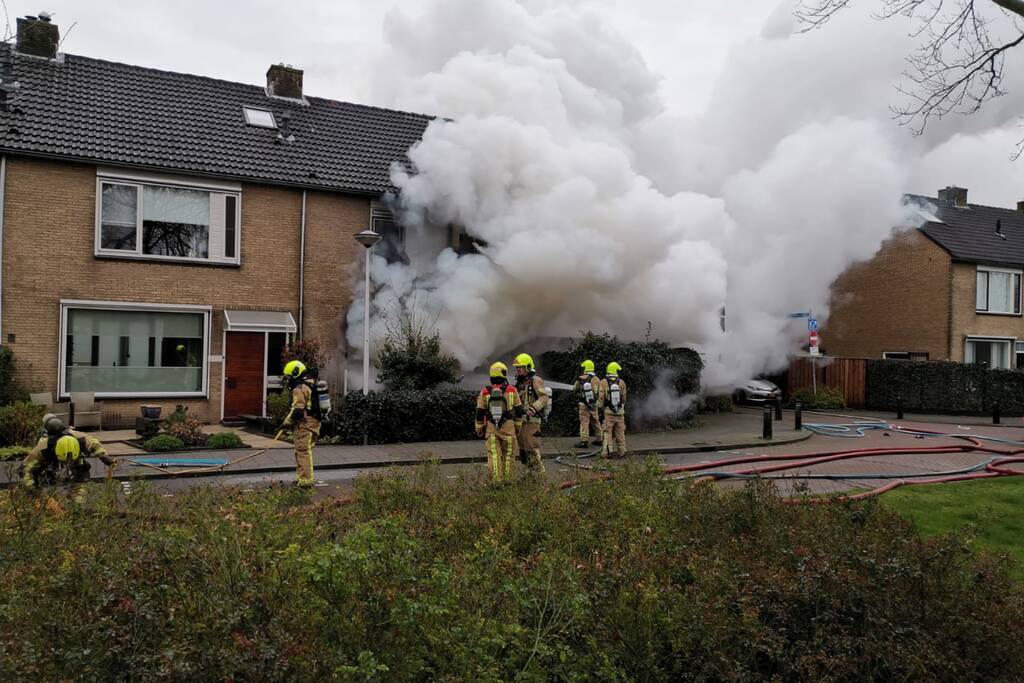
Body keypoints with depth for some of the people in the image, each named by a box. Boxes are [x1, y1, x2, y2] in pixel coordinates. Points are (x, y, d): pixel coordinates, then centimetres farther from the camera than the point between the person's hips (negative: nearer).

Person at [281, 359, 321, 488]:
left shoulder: (299, 389, -14)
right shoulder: (311, 386, 18)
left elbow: (297, 410, -19)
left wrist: (286, 423, -11)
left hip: (304, 425, -10)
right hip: (313, 423, 10)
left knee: (303, 452, -7)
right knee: (304, 452, 18)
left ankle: (305, 481, -7)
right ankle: (301, 478, 26)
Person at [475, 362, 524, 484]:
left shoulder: (485, 392, -1)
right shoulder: (512, 390, -2)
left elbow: (479, 413, 2)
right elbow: (519, 411, 2)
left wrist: (479, 430, 11)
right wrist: (518, 427, 13)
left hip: (491, 428, 0)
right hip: (508, 428, 0)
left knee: (494, 456, 0)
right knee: (508, 455, 12)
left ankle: (496, 480, -6)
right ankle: (507, 479, 17)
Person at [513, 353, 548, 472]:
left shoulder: (535, 380, -9)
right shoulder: (519, 383, 18)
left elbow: (544, 397, -19)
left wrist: (534, 409, -30)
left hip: (531, 421, -9)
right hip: (520, 421, 9)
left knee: (533, 449, -9)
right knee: (523, 449, 13)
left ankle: (540, 472, -2)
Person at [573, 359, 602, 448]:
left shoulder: (580, 379, -10)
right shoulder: (597, 379, -4)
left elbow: (575, 389, 6)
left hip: (584, 404, -3)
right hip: (594, 404, 4)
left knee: (584, 422, -1)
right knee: (596, 422, 16)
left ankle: (584, 441, -5)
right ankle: (598, 439, 25)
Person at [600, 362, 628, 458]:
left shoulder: (604, 382, -9)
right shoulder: (621, 382, -4)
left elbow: (601, 397, -8)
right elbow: (624, 397, 4)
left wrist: (600, 405, 10)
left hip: (609, 412, -1)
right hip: (620, 411, 2)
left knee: (607, 433, 5)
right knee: (620, 433, 12)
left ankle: (606, 452, 1)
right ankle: (621, 452, 16)